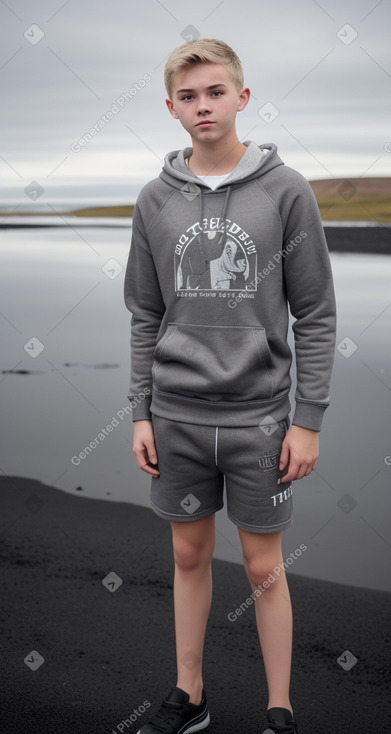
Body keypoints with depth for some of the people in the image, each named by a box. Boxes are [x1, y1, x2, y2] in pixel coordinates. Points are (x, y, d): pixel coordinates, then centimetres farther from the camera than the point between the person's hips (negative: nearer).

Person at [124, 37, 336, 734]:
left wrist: (308, 419, -7)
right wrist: (141, 413, 4)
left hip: (258, 416, -2)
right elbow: (144, 317, 8)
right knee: (189, 556, 16)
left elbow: (315, 314, -4)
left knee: (264, 569, 8)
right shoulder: (155, 199, 3)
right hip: (177, 415, 3)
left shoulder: (286, 191, -5)